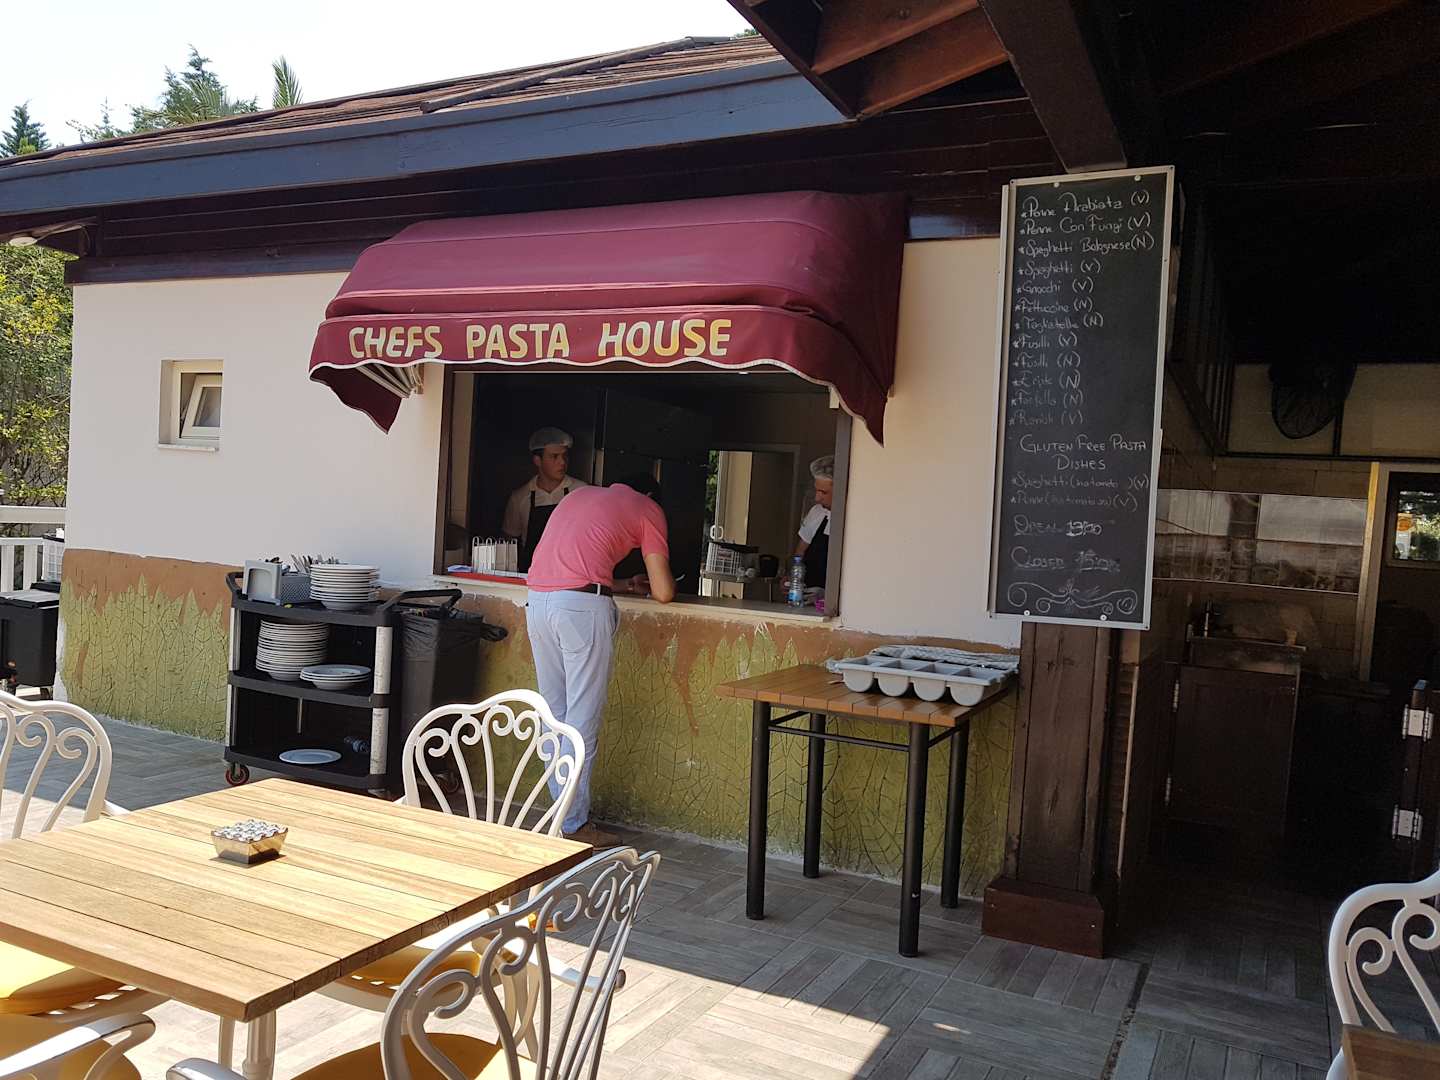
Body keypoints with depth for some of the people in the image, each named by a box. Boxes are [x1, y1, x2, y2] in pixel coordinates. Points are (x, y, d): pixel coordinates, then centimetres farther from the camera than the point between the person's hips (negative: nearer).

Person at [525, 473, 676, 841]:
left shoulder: (581, 494, 29)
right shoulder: (648, 508, 12)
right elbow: (664, 593, 7)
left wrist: (624, 585, 34)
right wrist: (651, 584, 29)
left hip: (537, 600, 7)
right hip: (582, 605, -6)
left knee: (555, 713, 14)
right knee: (583, 718, 0)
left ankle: (564, 812, 22)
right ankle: (574, 826, 5)